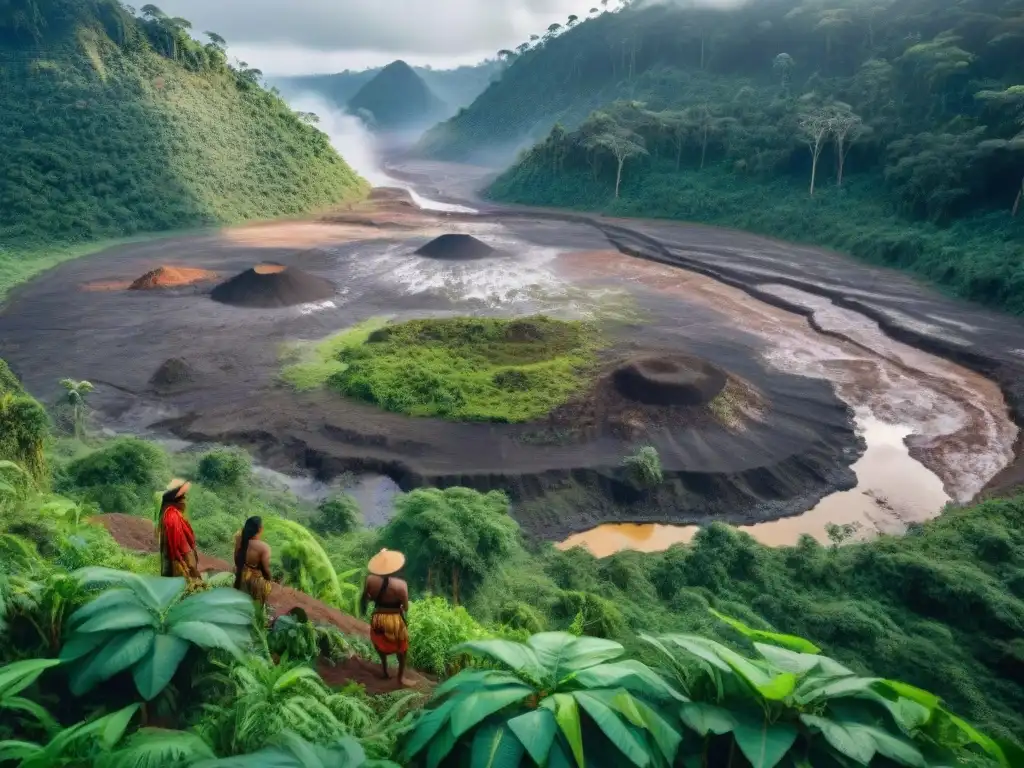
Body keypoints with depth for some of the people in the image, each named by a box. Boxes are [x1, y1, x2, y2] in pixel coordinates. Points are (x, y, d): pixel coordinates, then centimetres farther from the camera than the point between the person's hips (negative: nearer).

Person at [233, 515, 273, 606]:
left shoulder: (240, 540, -18)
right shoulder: (264, 547, -35)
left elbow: (236, 559, -2)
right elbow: (266, 569, -23)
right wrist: (269, 580, -3)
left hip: (242, 574, 5)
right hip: (256, 578, -5)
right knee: (256, 604, 23)